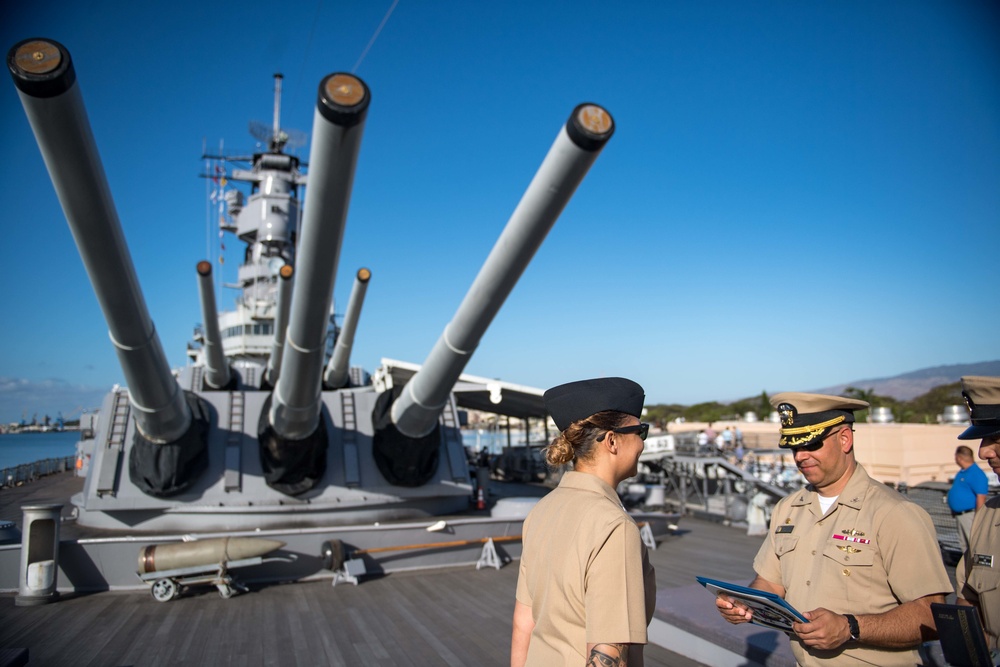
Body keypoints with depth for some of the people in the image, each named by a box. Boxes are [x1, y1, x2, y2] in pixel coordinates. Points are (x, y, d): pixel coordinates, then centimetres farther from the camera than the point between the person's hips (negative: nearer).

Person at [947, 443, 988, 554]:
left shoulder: (977, 474, -17)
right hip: (959, 515, 10)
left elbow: (981, 497, -21)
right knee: (964, 544, 17)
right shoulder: (962, 472, 11)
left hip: (970, 515, -10)